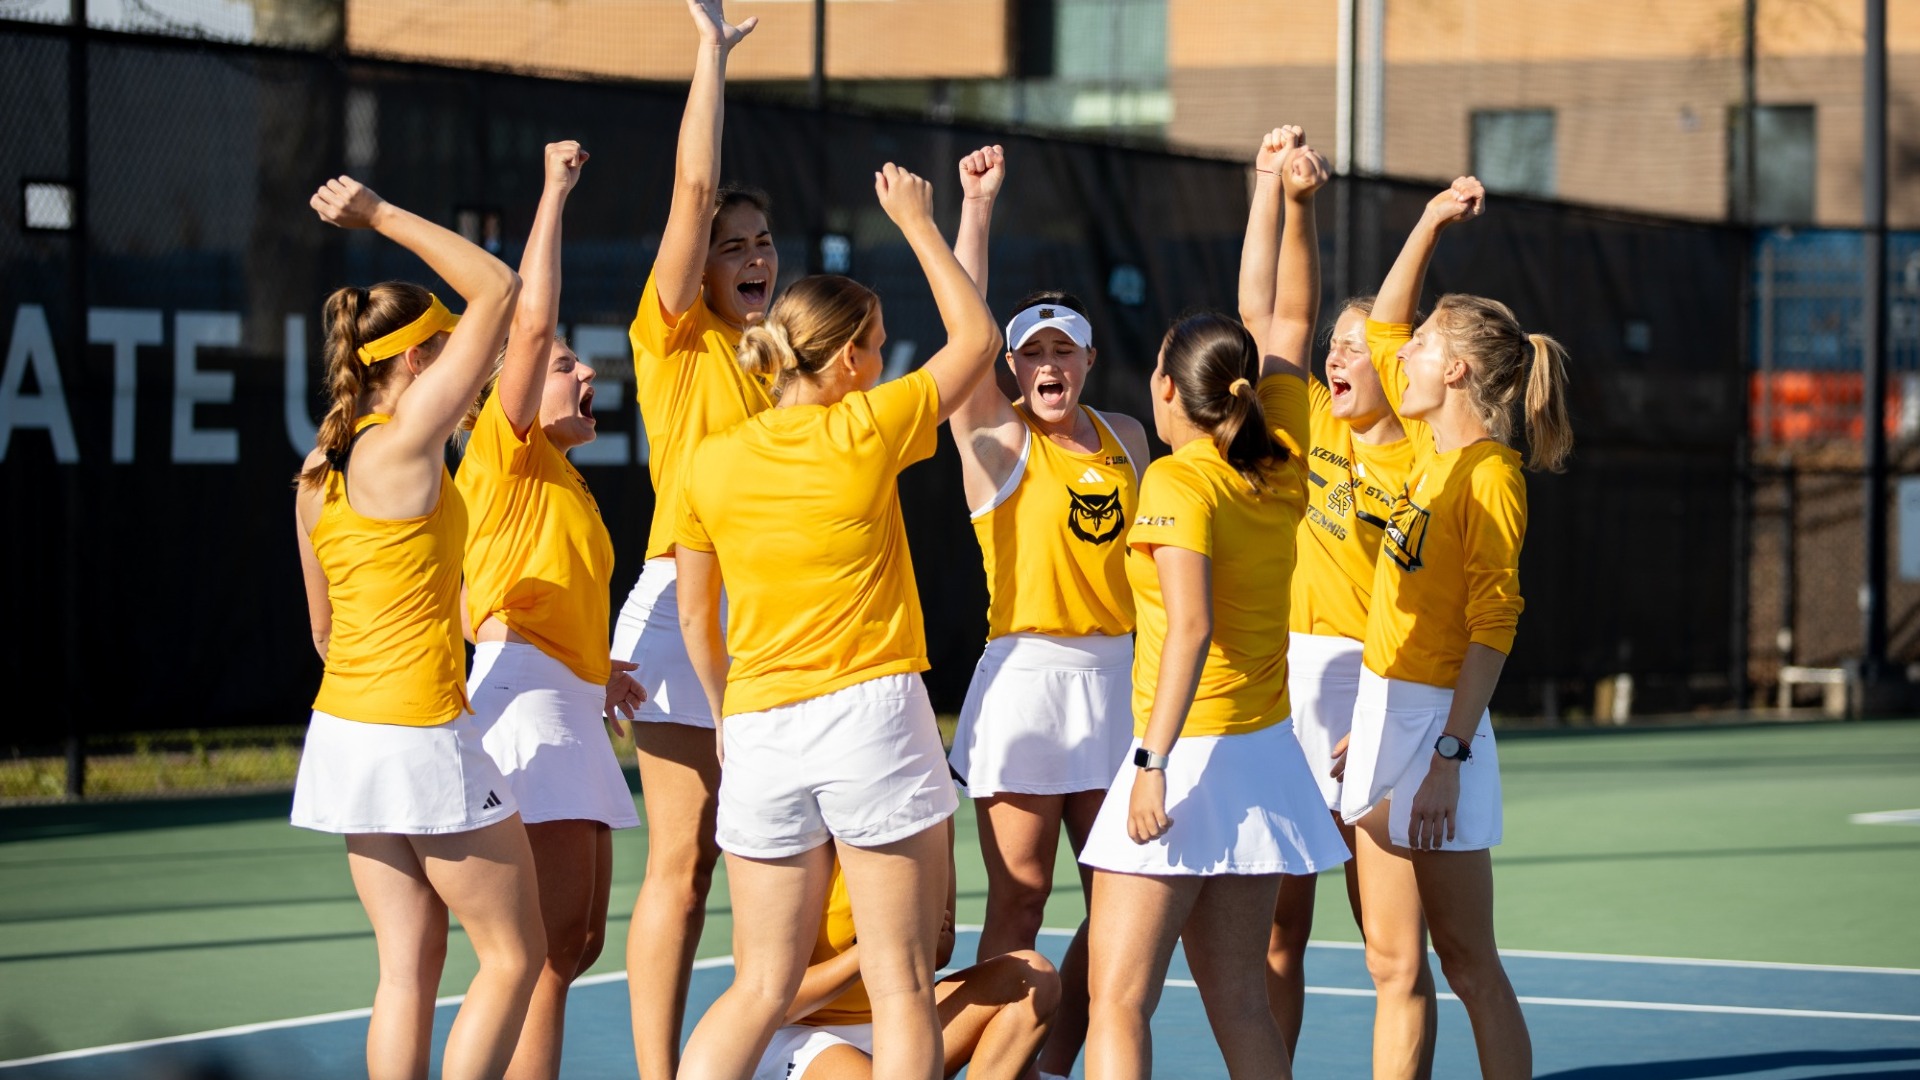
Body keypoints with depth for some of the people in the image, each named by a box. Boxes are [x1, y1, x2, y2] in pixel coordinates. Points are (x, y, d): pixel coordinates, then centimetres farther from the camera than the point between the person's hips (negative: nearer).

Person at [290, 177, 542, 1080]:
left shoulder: (318, 471, 9)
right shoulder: (404, 443, -14)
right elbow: (498, 291, -13)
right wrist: (384, 218, -7)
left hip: (345, 731, 8)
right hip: (423, 739, -8)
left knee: (408, 968, 9)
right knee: (514, 955, 2)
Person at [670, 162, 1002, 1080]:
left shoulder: (711, 463, 4)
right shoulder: (866, 431, -5)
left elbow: (695, 615, 14)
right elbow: (978, 338, 8)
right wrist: (917, 222, 17)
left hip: (760, 734, 4)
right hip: (871, 717, -4)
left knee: (760, 990, 9)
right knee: (901, 986, 0)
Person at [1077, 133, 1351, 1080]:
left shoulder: (1179, 481, -13)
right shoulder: (1283, 464, 6)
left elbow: (1191, 628, -23)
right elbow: (1286, 324, 19)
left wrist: (1153, 762, -26)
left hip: (1192, 752, -7)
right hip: (1264, 751, 7)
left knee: (1118, 1001, -7)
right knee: (1238, 997, 11)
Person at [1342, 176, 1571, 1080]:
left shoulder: (1489, 475, -14)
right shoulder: (1433, 452, 10)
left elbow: (1492, 627, -18)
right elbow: (1383, 326, 25)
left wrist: (1449, 755, -23)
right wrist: (1430, 223, 21)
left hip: (1435, 723, -8)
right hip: (1383, 709, 8)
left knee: (1467, 962, -6)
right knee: (1391, 955, 8)